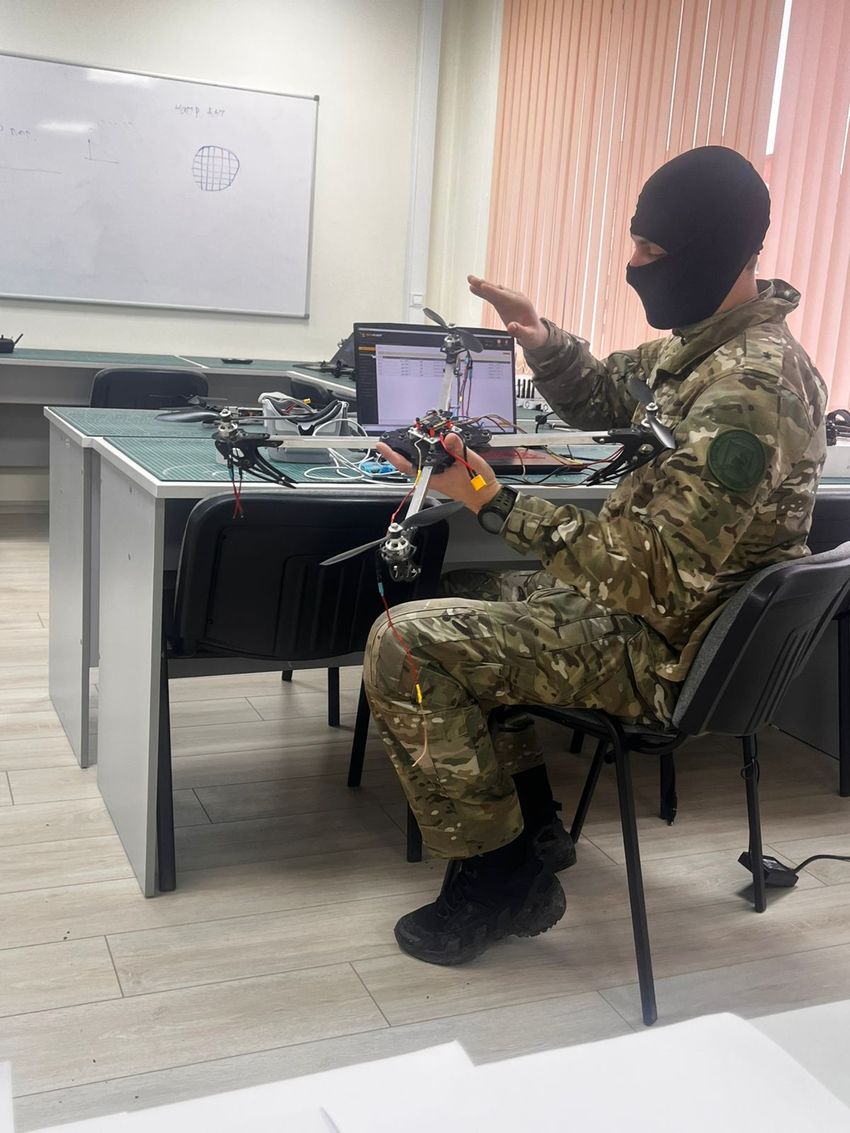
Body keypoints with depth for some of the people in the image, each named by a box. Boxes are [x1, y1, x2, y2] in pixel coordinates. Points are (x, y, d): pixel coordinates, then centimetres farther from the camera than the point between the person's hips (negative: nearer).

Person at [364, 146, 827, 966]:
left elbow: (652, 576, -31)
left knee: (404, 646, -16)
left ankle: (504, 877, 1)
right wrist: (541, 340, -2)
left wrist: (493, 502, -30)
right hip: (655, 598, 11)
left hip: (665, 646, -10)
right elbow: (600, 400, 19)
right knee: (453, 595, 23)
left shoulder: (750, 391, -28)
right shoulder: (702, 342, 3)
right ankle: (529, 820, 21)